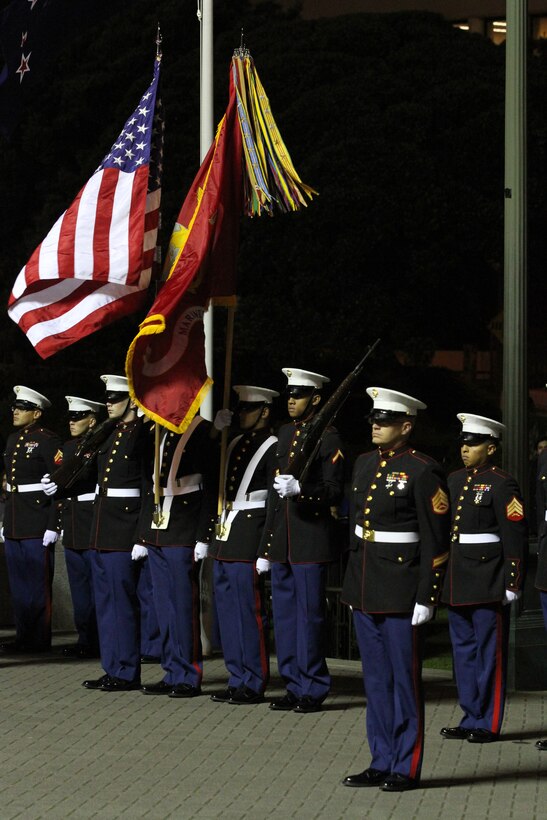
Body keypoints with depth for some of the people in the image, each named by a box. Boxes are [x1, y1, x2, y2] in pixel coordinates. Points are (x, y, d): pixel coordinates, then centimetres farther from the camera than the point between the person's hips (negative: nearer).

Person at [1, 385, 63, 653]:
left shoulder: (47, 440, -10)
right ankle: (23, 636, 18)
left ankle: (39, 639, 4)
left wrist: (53, 525, -18)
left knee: (38, 584, -2)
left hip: (37, 523, -8)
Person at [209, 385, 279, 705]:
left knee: (249, 612, -4)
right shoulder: (235, 443, 16)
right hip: (225, 535, 8)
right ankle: (238, 679, 17)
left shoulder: (273, 447, -7)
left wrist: (267, 547, -16)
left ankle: (254, 684, 2)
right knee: (227, 610, 10)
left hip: (250, 538, -8)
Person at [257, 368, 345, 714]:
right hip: (281, 539, 8)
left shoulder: (328, 438, -7)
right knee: (284, 615, 10)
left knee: (309, 615, -3)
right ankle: (295, 685, 18)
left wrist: (300, 488, -27)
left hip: (311, 541, -8)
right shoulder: (285, 433, 15)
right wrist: (265, 548, 18)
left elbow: (335, 492, -10)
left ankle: (313, 688, 5)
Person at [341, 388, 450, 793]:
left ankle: (407, 768, 9)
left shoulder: (423, 471, -12)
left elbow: (436, 542, -13)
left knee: (405, 680, 1)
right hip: (364, 589, 7)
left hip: (401, 592, -7)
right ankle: (382, 762, 20)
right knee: (376, 680, 12)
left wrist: (426, 597, -15)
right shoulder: (364, 463, 11)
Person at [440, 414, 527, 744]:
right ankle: (471, 719, 21)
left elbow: (516, 539, -12)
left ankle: (488, 725, 6)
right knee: (464, 652, 12)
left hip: (487, 586, -8)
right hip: (457, 585, 8)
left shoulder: (502, 485, -9)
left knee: (489, 654, 0)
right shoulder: (455, 480, 13)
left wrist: (512, 584, -15)